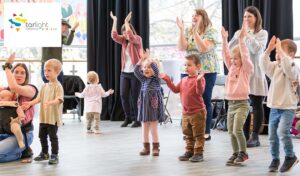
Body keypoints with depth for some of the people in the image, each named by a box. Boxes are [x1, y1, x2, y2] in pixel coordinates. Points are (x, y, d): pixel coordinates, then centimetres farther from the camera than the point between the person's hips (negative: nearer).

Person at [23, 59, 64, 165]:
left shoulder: (58, 86, -11)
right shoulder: (44, 86, 12)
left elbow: (59, 99, -23)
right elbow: (39, 98, 10)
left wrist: (49, 102, -39)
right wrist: (30, 103, -5)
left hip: (54, 117, -8)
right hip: (43, 117, 8)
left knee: (53, 136, -3)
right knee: (42, 135, 15)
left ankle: (54, 155, 7)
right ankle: (44, 153, 30)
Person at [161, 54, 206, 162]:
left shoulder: (199, 79, -12)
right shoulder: (184, 80, 11)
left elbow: (200, 92, -25)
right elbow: (176, 89, 12)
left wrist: (198, 81, -40)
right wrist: (167, 80, 6)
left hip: (197, 112, -7)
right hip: (185, 112, 8)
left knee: (198, 134, 2)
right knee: (188, 134, 16)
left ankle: (198, 153, 8)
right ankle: (189, 151, 26)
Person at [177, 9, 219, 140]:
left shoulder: (211, 32, -5)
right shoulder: (188, 32, 11)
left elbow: (203, 48, -19)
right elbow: (181, 47, -3)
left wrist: (196, 32, -24)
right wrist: (181, 30, -11)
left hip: (207, 71, -4)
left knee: (205, 101, -1)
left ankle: (206, 132, 6)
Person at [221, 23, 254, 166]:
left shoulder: (246, 69, -6)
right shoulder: (231, 68, 10)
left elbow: (245, 56, -19)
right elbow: (226, 55, 5)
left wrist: (241, 39, -25)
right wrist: (224, 40, -2)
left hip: (242, 104, -6)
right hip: (231, 104, 7)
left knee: (237, 130, -15)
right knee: (231, 131, 9)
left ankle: (243, 152, 2)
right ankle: (235, 153, 22)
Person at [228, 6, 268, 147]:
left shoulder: (262, 33, 1)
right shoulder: (239, 33, 11)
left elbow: (256, 49, -15)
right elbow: (230, 49, 2)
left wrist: (248, 34, -12)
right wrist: (239, 35, -7)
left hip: (255, 74, -3)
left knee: (256, 105, 2)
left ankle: (255, 137, 9)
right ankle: (245, 135, 15)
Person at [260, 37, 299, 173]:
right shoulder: (275, 67, 10)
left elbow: (287, 66, -33)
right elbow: (263, 64, -5)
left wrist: (280, 50, -31)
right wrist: (269, 49, -15)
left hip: (288, 108, -7)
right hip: (274, 107, 7)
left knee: (282, 131, -23)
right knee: (272, 136, 9)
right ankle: (275, 159, 25)